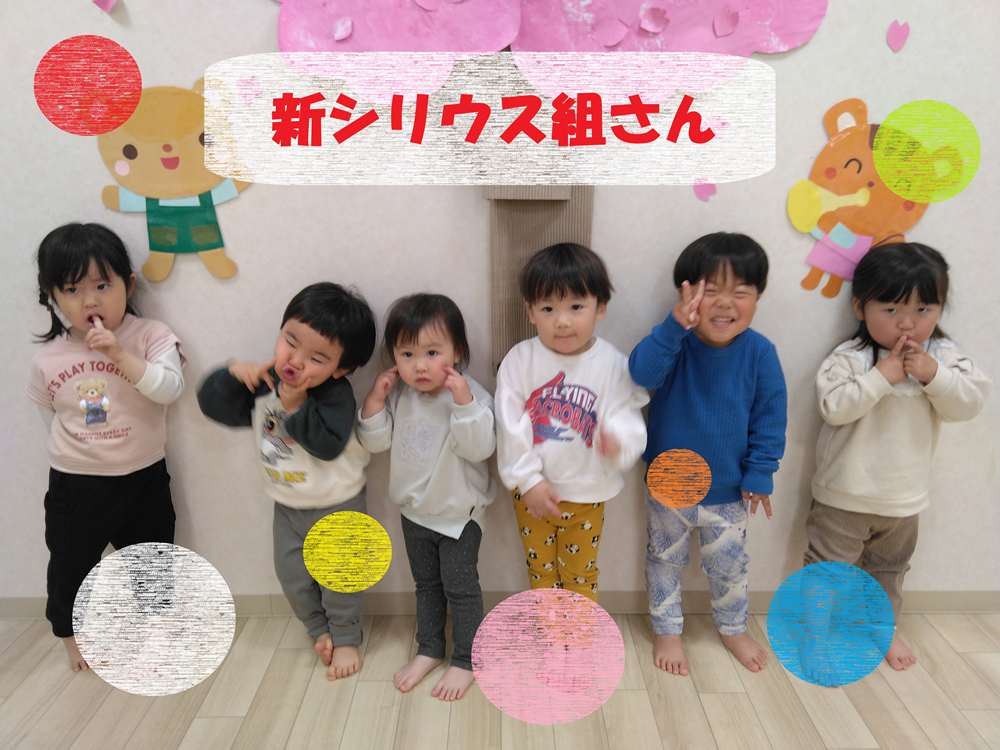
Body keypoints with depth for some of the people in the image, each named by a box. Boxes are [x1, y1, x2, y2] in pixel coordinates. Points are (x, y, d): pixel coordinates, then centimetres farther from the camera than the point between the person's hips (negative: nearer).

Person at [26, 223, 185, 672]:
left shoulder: (150, 336, -12)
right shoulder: (47, 360, -5)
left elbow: (170, 388, -26)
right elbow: (53, 419, 10)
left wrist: (119, 354, -33)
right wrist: (78, 450, 7)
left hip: (142, 477, -1)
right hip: (74, 484, 2)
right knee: (69, 564, 17)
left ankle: (154, 623, 40)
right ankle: (71, 634, 43)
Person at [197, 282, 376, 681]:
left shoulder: (336, 394, -26)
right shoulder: (263, 382, -10)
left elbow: (328, 445, -36)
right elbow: (211, 403, -8)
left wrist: (297, 406, -36)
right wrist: (233, 374, -26)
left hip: (337, 505, -5)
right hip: (286, 505, 6)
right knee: (292, 574, 16)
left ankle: (346, 638, 31)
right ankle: (320, 630, 39)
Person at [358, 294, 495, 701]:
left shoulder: (471, 394, -22)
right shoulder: (398, 394, -8)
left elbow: (479, 448, -30)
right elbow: (376, 442, -2)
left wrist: (464, 403, -40)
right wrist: (375, 401, -16)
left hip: (458, 514, -5)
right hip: (414, 511, 5)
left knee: (460, 588, 9)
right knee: (426, 584, 22)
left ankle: (466, 660, 28)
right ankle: (429, 649, 41)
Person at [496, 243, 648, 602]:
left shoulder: (612, 364, -14)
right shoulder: (520, 360, -13)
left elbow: (626, 418, -16)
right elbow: (511, 426, -12)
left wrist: (618, 441, -40)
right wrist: (528, 479, -16)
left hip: (587, 492, -1)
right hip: (533, 491, 1)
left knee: (581, 571, 19)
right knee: (540, 567, 21)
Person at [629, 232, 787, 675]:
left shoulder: (759, 352, -15)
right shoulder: (675, 343, -20)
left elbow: (769, 417, -6)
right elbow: (642, 372, -40)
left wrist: (759, 472, -6)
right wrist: (674, 325, -52)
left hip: (728, 491, 1)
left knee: (729, 564, 20)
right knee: (665, 558, 19)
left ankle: (733, 628, 48)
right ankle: (667, 629, 43)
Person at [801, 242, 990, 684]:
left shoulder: (943, 356, -3)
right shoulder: (849, 358, -18)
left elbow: (969, 404, -11)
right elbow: (834, 406, -28)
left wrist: (933, 375, -26)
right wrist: (884, 375, -31)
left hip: (905, 498, 5)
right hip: (845, 498, -4)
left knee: (889, 568, 26)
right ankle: (814, 634, 25)